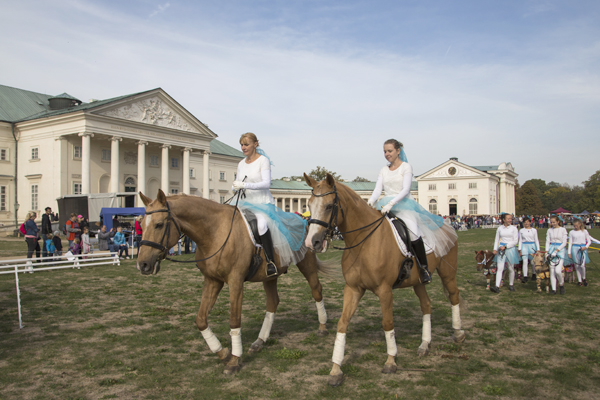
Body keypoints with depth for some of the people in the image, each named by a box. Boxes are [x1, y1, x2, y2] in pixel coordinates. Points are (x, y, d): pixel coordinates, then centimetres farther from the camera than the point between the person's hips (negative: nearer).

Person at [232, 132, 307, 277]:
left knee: (262, 224, -36)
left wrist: (245, 185, -27)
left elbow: (266, 183, -17)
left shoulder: (263, 160, -5)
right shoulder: (241, 164, 14)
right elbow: (237, 186, 18)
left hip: (264, 203, -7)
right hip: (247, 203, 7)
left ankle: (271, 262, -28)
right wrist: (236, 187, -6)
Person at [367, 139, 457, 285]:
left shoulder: (406, 167, 1)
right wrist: (370, 202, -17)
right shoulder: (383, 170, 15)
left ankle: (424, 268, -14)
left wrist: (391, 204, -25)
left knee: (414, 232, -29)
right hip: (385, 205, 5)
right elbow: (378, 189, 5)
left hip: (404, 204, -5)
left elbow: (405, 190, -11)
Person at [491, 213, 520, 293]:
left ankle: (511, 285, 27)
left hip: (511, 248, -1)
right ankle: (497, 287, -15)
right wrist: (495, 249, 1)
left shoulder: (514, 228, -1)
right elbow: (497, 239, 12)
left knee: (511, 268, 9)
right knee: (500, 268, -8)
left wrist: (505, 246, -12)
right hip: (501, 249, 1)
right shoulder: (500, 228, 6)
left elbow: (515, 241, -5)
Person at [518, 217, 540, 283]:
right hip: (524, 246, 0)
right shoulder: (521, 230, 8)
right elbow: (520, 240, 10)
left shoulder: (534, 230, 5)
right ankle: (525, 276, -3)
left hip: (532, 246, 0)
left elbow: (536, 240, 6)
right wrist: (519, 249, 4)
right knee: (525, 261, -4)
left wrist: (538, 249, 1)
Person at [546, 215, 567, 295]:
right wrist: (547, 252, -2)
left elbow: (564, 243, -4)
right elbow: (547, 242, 11)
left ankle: (561, 284, 13)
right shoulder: (549, 230, 10)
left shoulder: (563, 230, 0)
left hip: (560, 249, -3)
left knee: (558, 270, -15)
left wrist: (556, 251, -13)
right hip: (551, 249, 3)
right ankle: (553, 289, 4)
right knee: (552, 270, -1)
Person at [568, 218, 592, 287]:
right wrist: (569, 252, 3)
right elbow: (570, 243, 8)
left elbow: (589, 241, 10)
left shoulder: (584, 231, 6)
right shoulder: (571, 232, 6)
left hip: (583, 248, -1)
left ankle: (584, 278, 12)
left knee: (582, 265, -13)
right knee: (577, 266, 1)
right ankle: (580, 281, 10)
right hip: (575, 248, 1)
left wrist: (586, 247, -9)